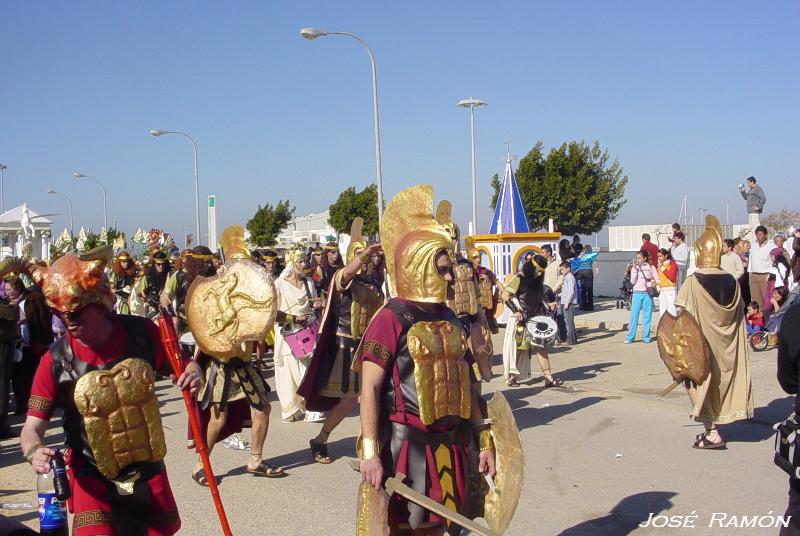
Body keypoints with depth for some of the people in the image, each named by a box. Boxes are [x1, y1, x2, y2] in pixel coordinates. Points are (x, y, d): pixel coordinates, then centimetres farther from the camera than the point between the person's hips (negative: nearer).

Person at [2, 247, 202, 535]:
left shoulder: (142, 332, -13)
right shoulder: (55, 362, -17)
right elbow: (33, 427, -12)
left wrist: (192, 373, -21)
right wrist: (35, 452, -34)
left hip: (148, 468, 2)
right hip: (93, 476, -2)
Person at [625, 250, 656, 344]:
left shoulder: (650, 267, 5)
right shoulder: (634, 268, 8)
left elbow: (656, 280, 2)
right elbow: (632, 281, -1)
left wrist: (649, 284, -15)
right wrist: (635, 270, -6)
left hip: (647, 293, -1)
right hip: (637, 293, 1)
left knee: (647, 316, 2)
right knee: (634, 315, -3)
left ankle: (646, 337, 9)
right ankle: (630, 337, -1)